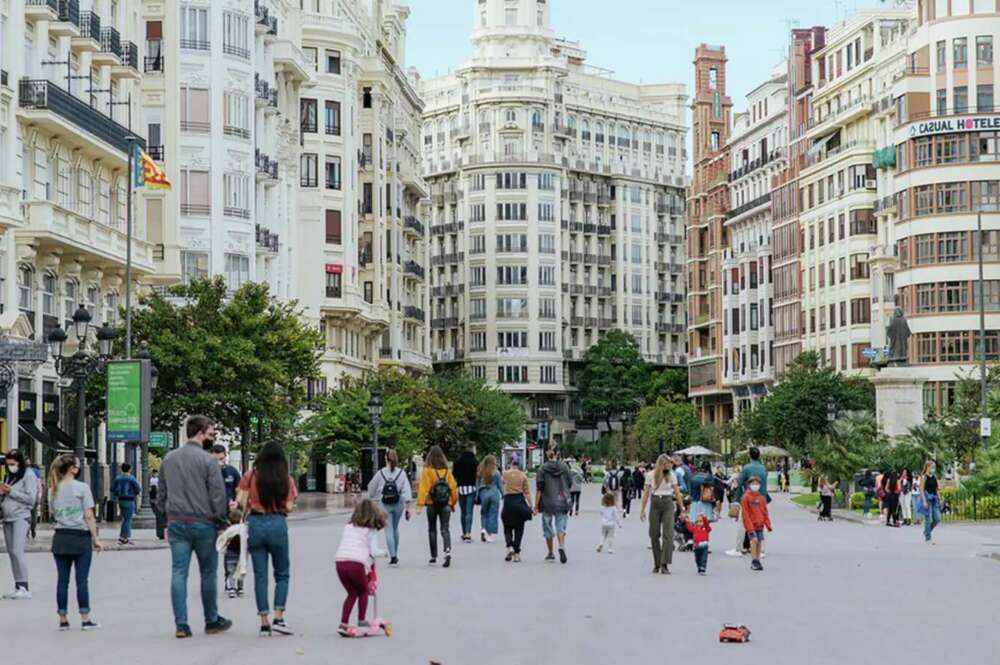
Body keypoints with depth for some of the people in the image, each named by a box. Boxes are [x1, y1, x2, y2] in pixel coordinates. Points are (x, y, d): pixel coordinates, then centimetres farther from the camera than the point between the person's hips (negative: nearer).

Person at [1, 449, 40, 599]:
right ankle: (18, 588, 8)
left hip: (21, 517, -8)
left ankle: (24, 588, -19)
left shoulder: (28, 476, -4)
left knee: (17, 551, -16)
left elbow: (30, 498, -12)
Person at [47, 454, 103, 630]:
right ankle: (85, 619, 2)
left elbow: (53, 514, 10)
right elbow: (89, 516, -10)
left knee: (62, 580, 7)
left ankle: (63, 620, 11)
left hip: (60, 537, 4)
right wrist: (95, 538, -6)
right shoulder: (82, 487, -8)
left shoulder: (53, 490, 7)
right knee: (82, 580, 0)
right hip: (81, 537, -4)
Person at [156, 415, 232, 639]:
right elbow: (218, 496, -10)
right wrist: (222, 522, 1)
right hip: (202, 523, -4)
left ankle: (181, 624, -2)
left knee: (178, 572, 2)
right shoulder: (207, 460, -9)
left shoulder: (169, 459, 9)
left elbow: (161, 494, 15)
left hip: (176, 523, 4)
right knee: (208, 573, 8)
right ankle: (212, 621, 18)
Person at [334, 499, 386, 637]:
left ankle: (343, 624, 10)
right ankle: (361, 622, 22)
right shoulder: (371, 530, 9)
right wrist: (383, 553, 24)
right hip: (356, 564, -4)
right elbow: (374, 552, 2)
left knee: (352, 593, 21)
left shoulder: (348, 526, 23)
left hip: (340, 562, 4)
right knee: (363, 591, 22)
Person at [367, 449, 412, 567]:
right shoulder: (401, 473, -4)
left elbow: (372, 488, 6)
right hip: (398, 504, 2)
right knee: (395, 528, 20)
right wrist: (407, 508, -6)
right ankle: (395, 555, 29)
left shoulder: (381, 473, -5)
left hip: (385, 505, -2)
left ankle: (393, 557, -14)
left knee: (389, 530, -2)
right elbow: (407, 491, -8)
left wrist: (371, 498, 26)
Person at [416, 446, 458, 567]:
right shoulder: (447, 471, 1)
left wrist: (420, 504, -17)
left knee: (432, 530, 12)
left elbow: (423, 488, -15)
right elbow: (453, 487, 3)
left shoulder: (427, 471, -8)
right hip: (445, 504, 2)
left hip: (432, 504, -2)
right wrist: (453, 503, 14)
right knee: (445, 529, 1)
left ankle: (434, 556, 17)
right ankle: (448, 550, -23)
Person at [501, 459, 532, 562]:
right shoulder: (523, 475, -2)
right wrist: (530, 505, -1)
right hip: (519, 501, 0)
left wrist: (509, 469, 25)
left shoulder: (505, 474, -1)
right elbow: (527, 492, -5)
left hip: (508, 501, 0)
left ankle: (510, 547, -12)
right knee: (519, 529, 8)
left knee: (507, 528, 13)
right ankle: (516, 554, 3)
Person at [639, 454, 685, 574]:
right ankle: (656, 564, 16)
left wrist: (682, 508, 1)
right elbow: (646, 493, 4)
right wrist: (643, 509, 2)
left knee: (668, 534, -12)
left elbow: (677, 492, 4)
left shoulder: (671, 475, 3)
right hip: (655, 504, 1)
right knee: (654, 535, 4)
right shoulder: (650, 475, 1)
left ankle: (665, 564, -15)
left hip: (668, 504, -1)